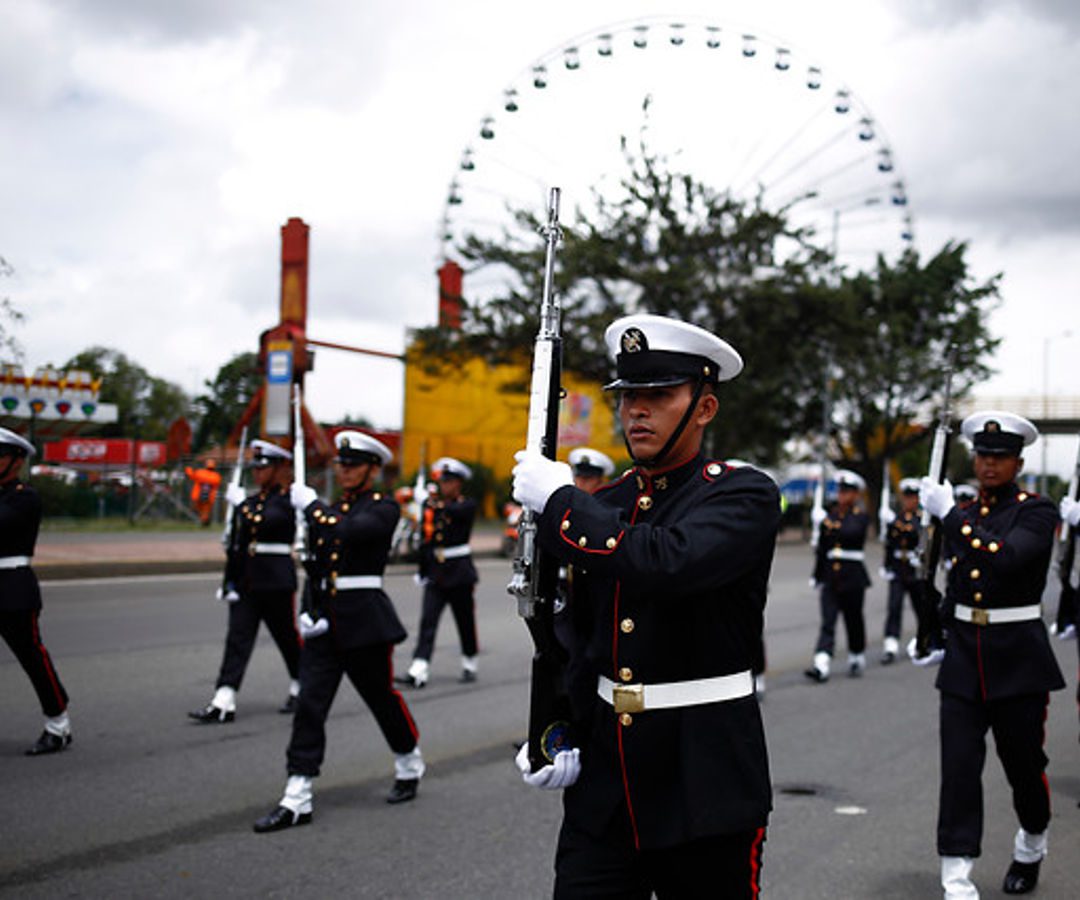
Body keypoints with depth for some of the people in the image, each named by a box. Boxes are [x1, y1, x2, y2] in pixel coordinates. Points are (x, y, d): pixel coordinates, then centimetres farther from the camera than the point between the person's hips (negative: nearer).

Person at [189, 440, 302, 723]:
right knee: (238, 637, -4)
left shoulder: (287, 501, -6)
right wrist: (230, 582, 9)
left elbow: (264, 524, -24)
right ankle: (223, 703, -11)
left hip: (277, 582, -6)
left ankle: (301, 690, 29)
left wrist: (240, 504, -15)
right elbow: (236, 545, 14)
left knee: (288, 637, 8)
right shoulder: (252, 501, 14)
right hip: (246, 580, 6)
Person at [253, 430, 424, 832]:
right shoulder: (328, 510, 15)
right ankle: (297, 799, -5)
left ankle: (410, 768, 34)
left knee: (382, 697, 9)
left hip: (365, 621, -5)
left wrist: (312, 505, -13)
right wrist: (310, 611, 6)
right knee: (309, 705, -4)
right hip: (325, 622, 6)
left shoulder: (384, 508, -5)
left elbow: (348, 531, -25)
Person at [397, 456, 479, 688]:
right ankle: (418, 670, -17)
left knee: (465, 621, 8)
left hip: (459, 572, -3)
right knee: (428, 619, -9)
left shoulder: (468, 504, -1)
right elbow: (425, 540, 13)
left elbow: (458, 512, -27)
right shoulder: (430, 505, 8)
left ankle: (470, 665, 26)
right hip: (435, 572, 3)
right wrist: (423, 571, 13)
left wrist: (440, 505, -43)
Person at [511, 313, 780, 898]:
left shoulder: (746, 497, -9)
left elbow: (667, 562, -29)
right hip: (602, 783, 5)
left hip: (704, 787, -5)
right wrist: (558, 736, 5)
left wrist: (557, 500, -18)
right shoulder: (606, 506, 10)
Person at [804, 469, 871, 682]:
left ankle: (857, 659, 29)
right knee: (827, 621, -7)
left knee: (853, 620, 9)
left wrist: (831, 528, -11)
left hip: (853, 576, -3)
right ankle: (821, 666, -17)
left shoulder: (861, 516, -2)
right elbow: (821, 550, 11)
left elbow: (853, 532, -24)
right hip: (831, 577, 3)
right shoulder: (830, 515, 10)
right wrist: (818, 576, 11)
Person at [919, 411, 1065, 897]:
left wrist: (949, 515, -23)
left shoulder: (1037, 511, -7)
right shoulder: (962, 514, 11)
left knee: (1023, 762, 9)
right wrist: (938, 636, 22)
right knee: (959, 764, -6)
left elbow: (1006, 558, -26)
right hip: (963, 655, 4)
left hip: (1017, 657, -4)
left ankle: (1031, 847, 38)